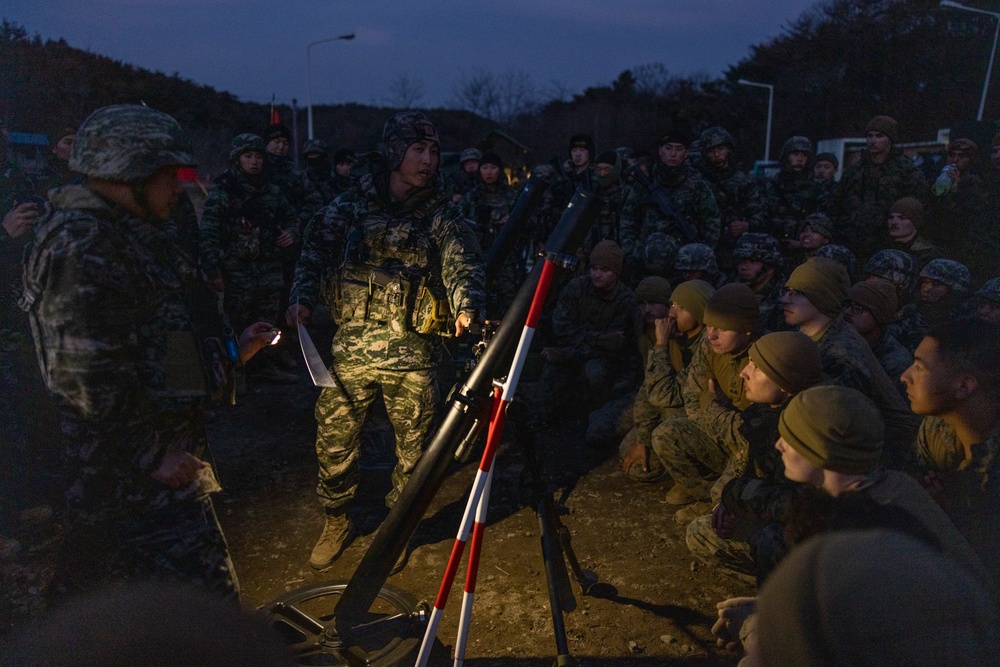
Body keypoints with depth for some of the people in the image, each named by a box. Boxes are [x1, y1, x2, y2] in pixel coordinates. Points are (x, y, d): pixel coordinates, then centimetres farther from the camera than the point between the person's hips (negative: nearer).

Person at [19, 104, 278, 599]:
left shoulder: (128, 235, 16)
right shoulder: (79, 241, -18)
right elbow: (86, 374, -25)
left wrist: (232, 349, 17)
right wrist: (152, 454, -19)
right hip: (135, 478, -11)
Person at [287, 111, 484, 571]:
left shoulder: (442, 215, 3)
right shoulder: (352, 204, 6)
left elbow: (462, 264, -10)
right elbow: (316, 251, 8)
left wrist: (465, 306, -30)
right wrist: (302, 298, -9)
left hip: (413, 353, -1)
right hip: (353, 347, 1)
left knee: (413, 448, 6)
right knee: (334, 440, 6)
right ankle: (336, 524, 31)